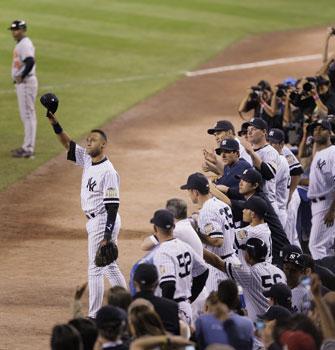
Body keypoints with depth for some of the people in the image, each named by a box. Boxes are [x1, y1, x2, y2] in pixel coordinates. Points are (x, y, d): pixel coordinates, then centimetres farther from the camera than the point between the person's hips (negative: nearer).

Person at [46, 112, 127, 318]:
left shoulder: (108, 172, -20)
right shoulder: (87, 160, 6)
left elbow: (112, 206, -22)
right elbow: (69, 144, 10)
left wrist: (107, 236, -25)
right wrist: (55, 125, -7)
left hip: (103, 222, -10)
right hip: (94, 221, 10)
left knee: (95, 268, -6)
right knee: (110, 266, 16)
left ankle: (94, 315, -2)